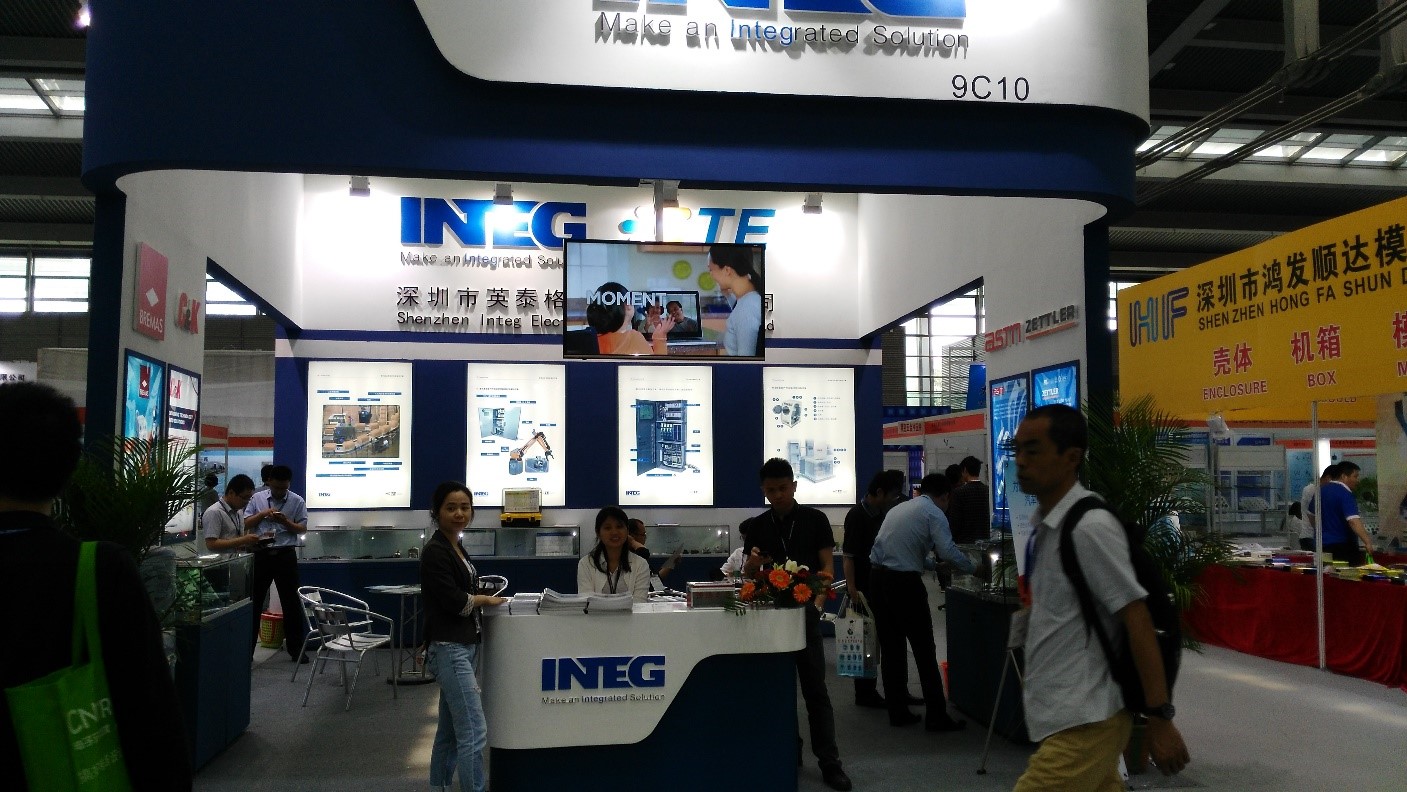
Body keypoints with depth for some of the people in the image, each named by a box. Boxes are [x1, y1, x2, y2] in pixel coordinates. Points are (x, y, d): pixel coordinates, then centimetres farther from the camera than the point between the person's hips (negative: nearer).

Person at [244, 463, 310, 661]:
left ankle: (296, 649, 14)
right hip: (261, 554, 1)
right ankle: (247, 649, 14)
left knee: (291, 602, 5)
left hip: (286, 555, -1)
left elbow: (302, 528, 0)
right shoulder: (257, 498, 5)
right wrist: (262, 514, -11)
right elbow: (245, 524, 4)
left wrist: (285, 521, -16)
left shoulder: (297, 501, 1)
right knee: (254, 601, 5)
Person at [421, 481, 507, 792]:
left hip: (465, 646, 10)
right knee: (474, 732, -11)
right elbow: (454, 601, -18)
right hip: (450, 649, -10)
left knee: (450, 730, 16)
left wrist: (481, 599, 3)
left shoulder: (456, 547, 14)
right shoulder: (435, 551, -13)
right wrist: (486, 600, -3)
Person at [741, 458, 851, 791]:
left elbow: (827, 567, -3)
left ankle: (829, 763, 1)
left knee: (815, 688, -2)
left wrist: (819, 598, -20)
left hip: (804, 611, -3)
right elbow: (748, 573, 10)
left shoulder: (815, 519, -1)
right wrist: (753, 562, -14)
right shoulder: (757, 526, 7)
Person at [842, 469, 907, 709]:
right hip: (864, 589, -8)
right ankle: (865, 694, 10)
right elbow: (848, 554, -20)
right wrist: (852, 588, -26)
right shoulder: (857, 515, -16)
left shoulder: (881, 515, 9)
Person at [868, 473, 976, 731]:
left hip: (877, 576, 7)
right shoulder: (934, 514, -3)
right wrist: (975, 569, -2)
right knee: (924, 650, 1)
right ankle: (936, 717, 4)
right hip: (904, 582, -7)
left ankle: (898, 712, 17)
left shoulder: (897, 509, 19)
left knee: (891, 648, 12)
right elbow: (948, 551, -15)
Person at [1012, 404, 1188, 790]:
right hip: (1062, 715, 9)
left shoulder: (1089, 527, -18)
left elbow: (1138, 621, -18)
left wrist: (1160, 719, -17)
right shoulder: (1044, 524, 10)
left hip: (1084, 723, -9)